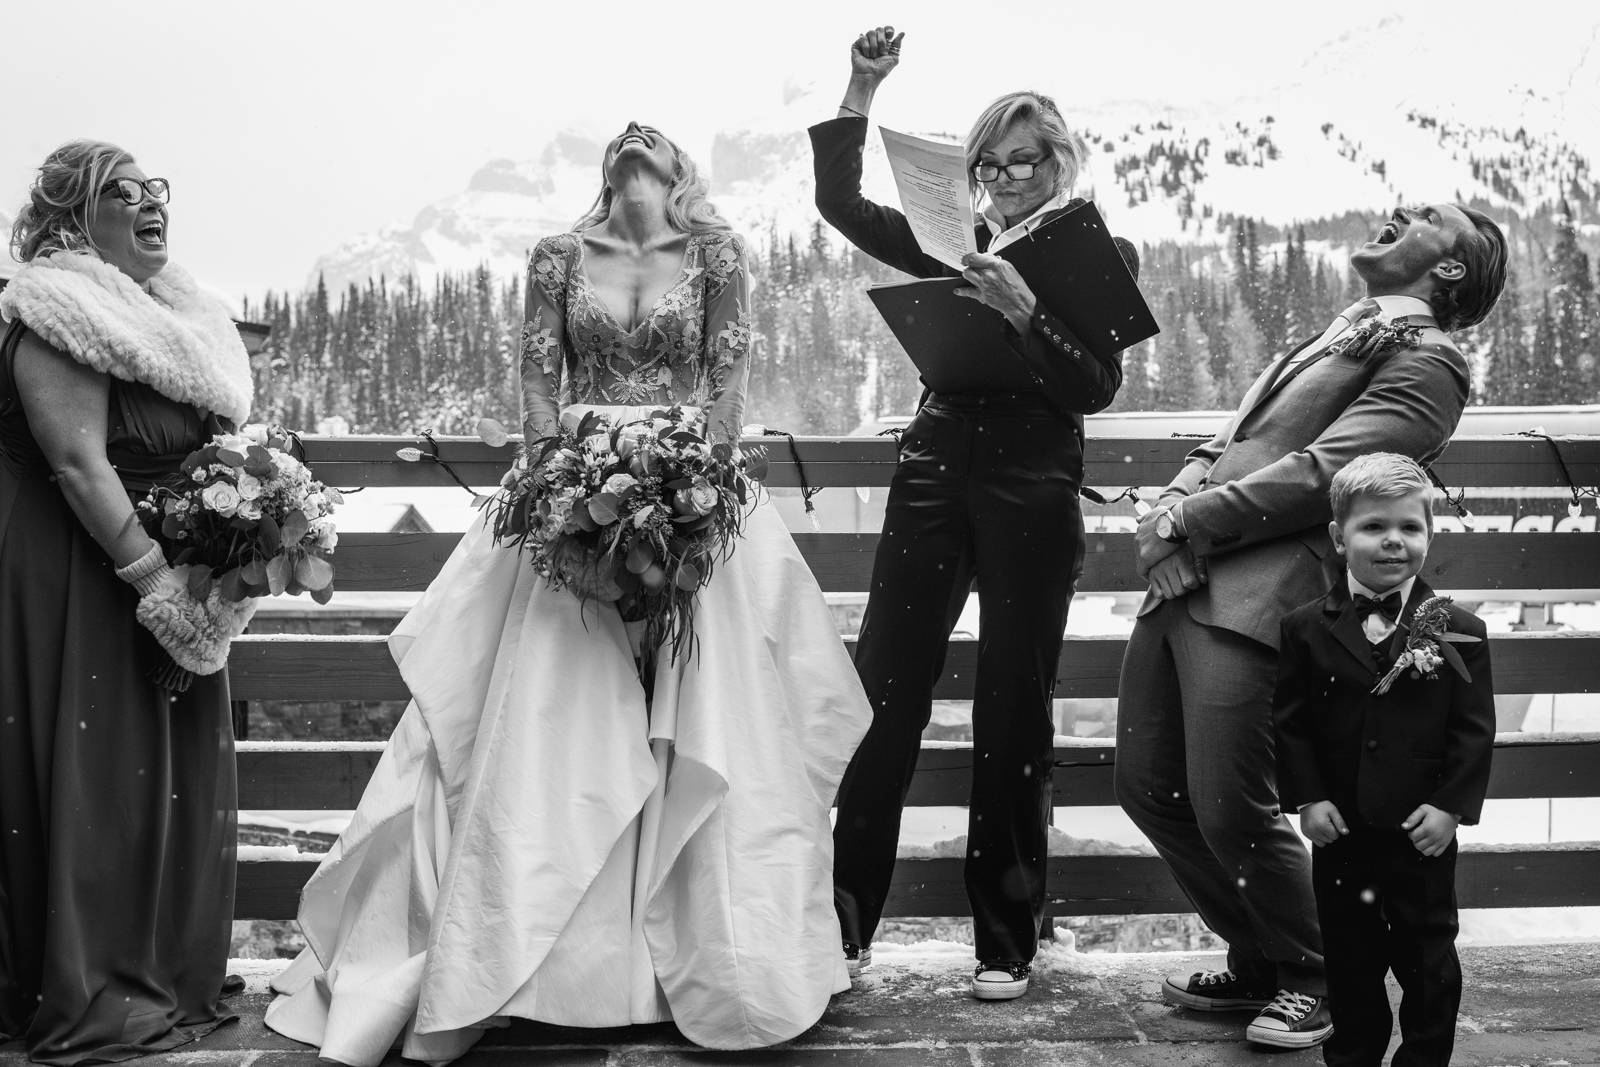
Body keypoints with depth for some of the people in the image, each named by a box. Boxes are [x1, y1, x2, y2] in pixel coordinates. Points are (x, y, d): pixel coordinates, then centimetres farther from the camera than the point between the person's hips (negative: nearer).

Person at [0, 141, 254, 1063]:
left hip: (176, 579, 9)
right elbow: (78, 460, -21)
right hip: (85, 581, -8)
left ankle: (175, 972, 27)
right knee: (99, 777, -1)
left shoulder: (173, 314, 13)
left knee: (182, 774, 13)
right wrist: (150, 571, -24)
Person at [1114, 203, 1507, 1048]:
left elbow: (1322, 472, -13)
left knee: (1229, 811, -9)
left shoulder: (1426, 361, 0)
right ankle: (1258, 960, 28)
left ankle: (1313, 980, 17)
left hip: (1254, 597, -8)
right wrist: (1172, 505, -1)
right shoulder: (1338, 336, 26)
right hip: (1182, 581, 8)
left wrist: (1191, 522, -12)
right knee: (1147, 787, 10)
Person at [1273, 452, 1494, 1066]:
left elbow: (1474, 728, -4)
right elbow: (1289, 722, -2)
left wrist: (1451, 805, -12)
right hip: (1340, 832, 1)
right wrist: (1306, 797, -10)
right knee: (1350, 957, 15)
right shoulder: (1306, 629, -3)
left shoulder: (1457, 631, -4)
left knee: (1428, 957, 11)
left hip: (1423, 833, -1)